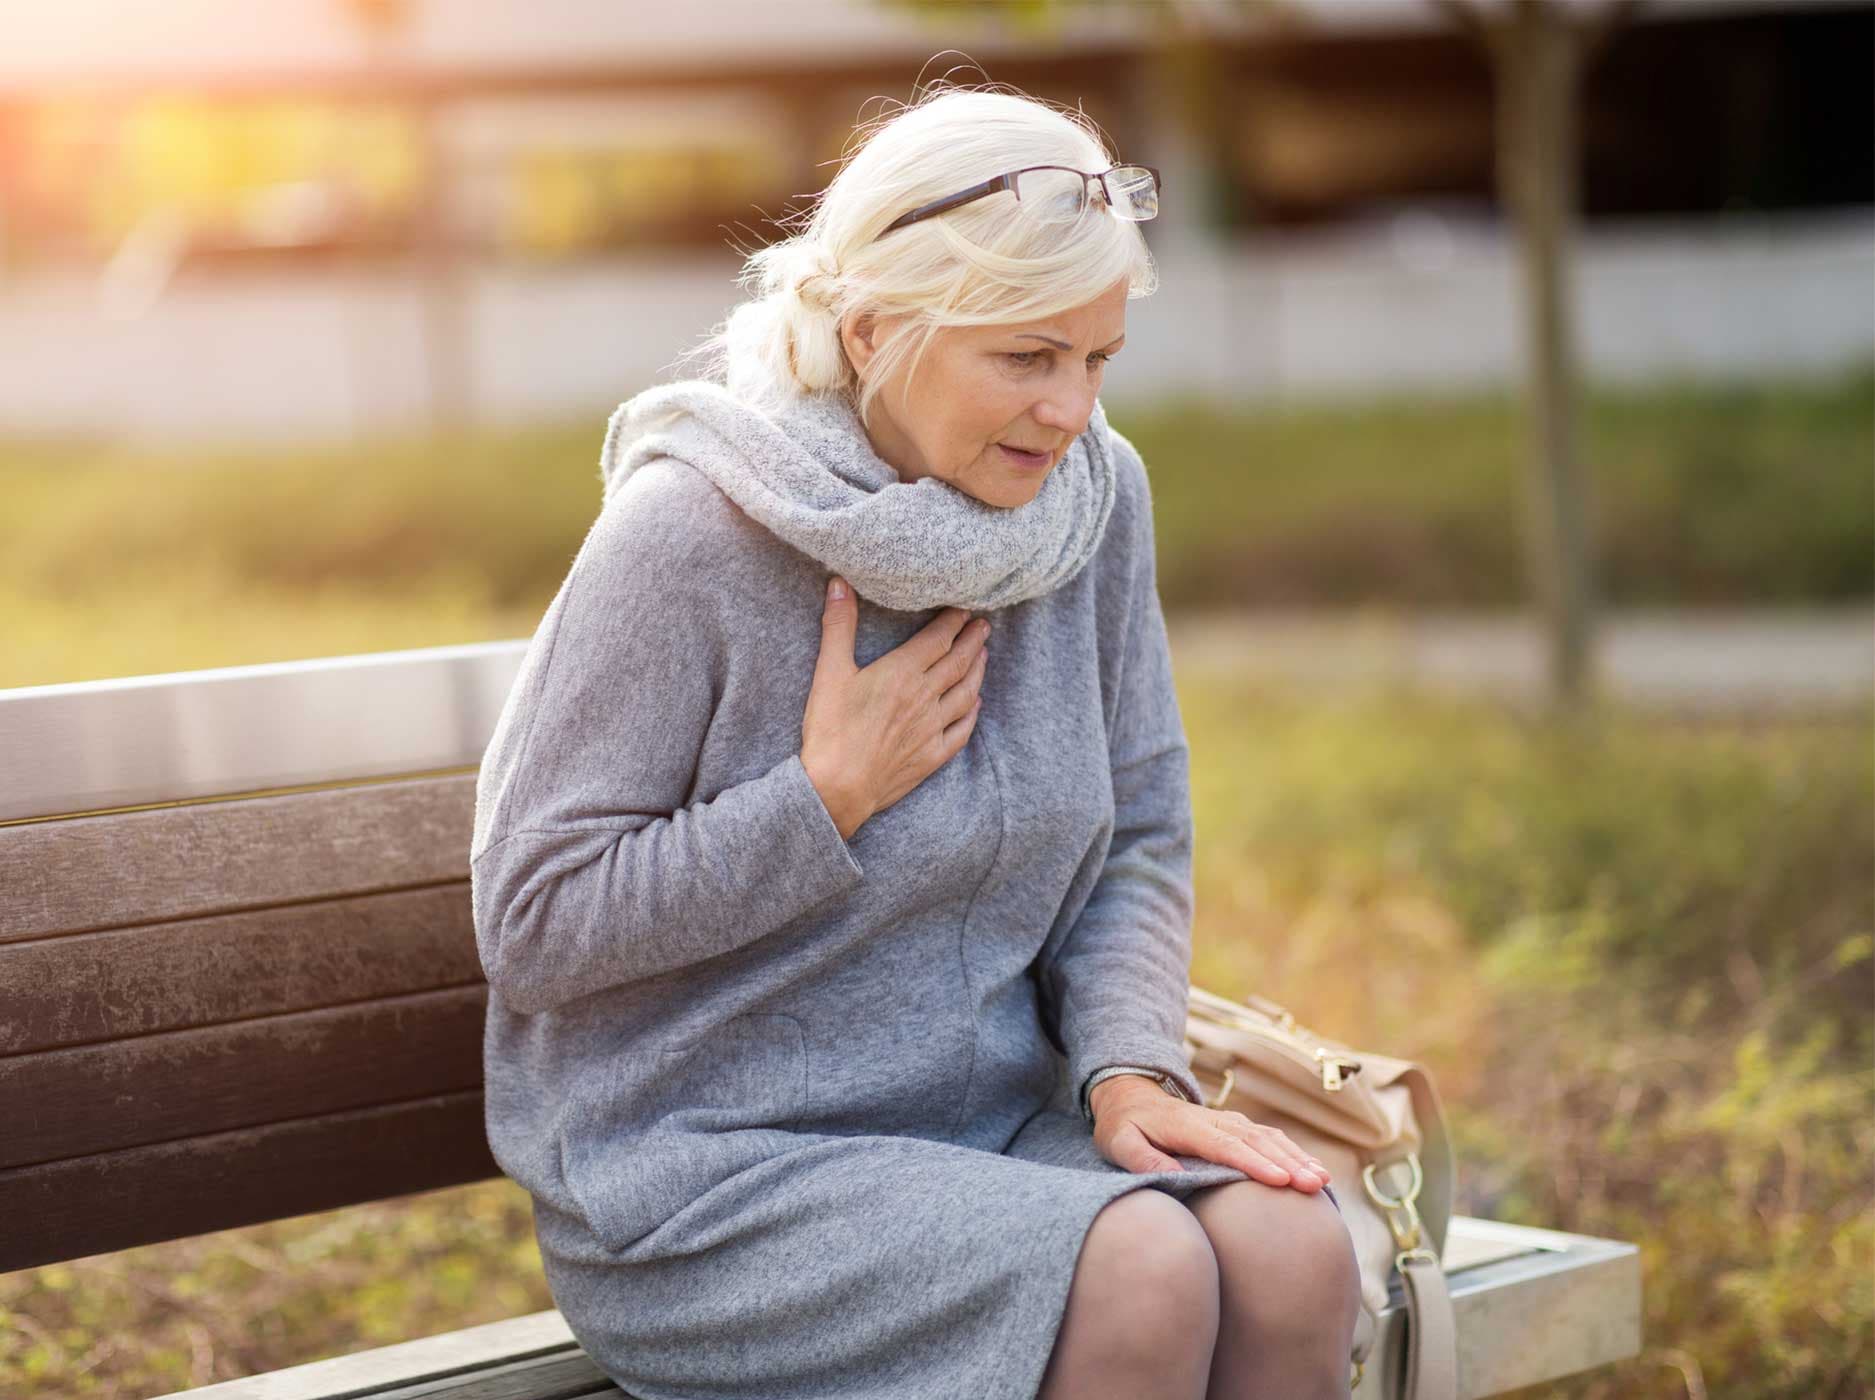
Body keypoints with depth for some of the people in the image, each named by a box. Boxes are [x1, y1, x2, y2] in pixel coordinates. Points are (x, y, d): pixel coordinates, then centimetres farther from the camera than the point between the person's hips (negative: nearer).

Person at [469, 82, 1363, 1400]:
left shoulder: (1097, 493, 1)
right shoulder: (687, 534, -16)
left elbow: (1137, 841, 10)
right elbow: (532, 924, -14)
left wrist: (1130, 1066, -8)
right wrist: (831, 795, -17)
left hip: (994, 1118, 5)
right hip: (703, 1175, -5)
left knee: (1295, 1252, -23)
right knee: (1139, 1279, -29)